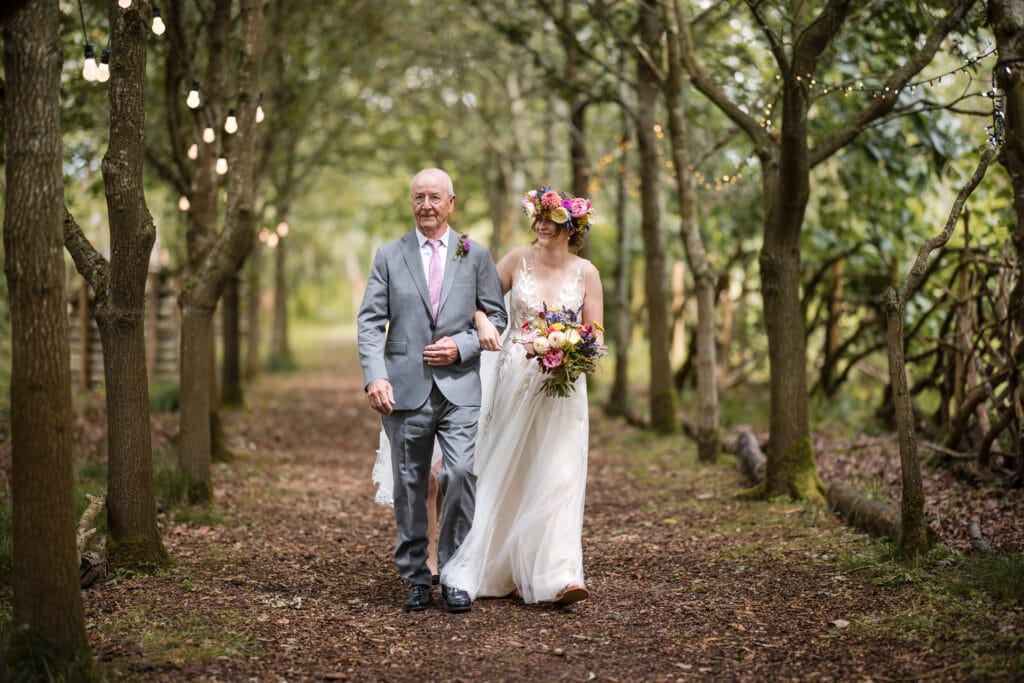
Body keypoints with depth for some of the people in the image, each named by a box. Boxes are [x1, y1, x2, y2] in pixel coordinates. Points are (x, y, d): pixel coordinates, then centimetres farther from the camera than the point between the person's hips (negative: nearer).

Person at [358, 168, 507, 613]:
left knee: (460, 474, -14)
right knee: (409, 487, 6)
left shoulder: (475, 255, 9)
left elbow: (496, 317, 10)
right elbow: (370, 321, 2)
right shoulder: (389, 255, 8)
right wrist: (374, 376, -12)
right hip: (405, 389, 1)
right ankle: (415, 580, 17)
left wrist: (462, 346, -8)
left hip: (459, 388, -1)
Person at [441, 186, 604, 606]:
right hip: (513, 381, 1)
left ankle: (557, 577, -9)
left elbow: (596, 337, 3)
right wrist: (483, 324, -12)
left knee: (557, 475, -7)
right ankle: (499, 568, 20)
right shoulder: (519, 260, 1)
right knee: (506, 476, 7)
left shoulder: (586, 273, 0)